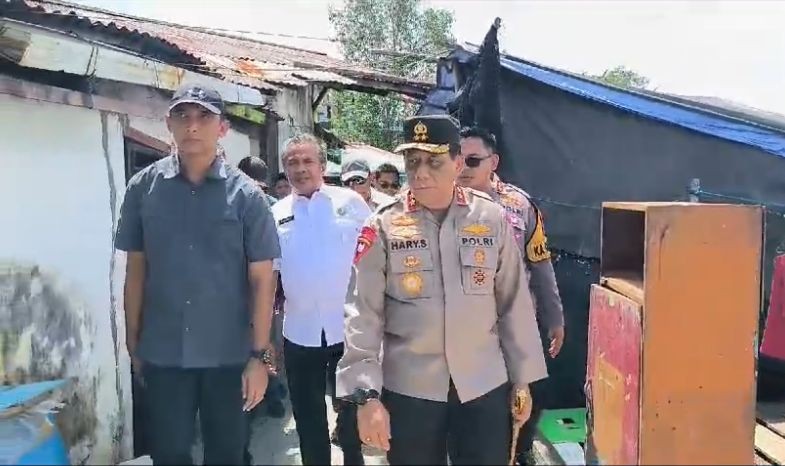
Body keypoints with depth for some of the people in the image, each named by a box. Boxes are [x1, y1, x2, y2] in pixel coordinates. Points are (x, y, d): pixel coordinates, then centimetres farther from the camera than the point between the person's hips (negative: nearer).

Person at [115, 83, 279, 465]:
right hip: (162, 354, 1)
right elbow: (136, 270, 6)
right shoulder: (143, 188, -1)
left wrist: (260, 355, -8)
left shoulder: (245, 194, -6)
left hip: (229, 355, -1)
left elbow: (262, 278, -5)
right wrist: (133, 343, 7)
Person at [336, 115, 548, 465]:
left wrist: (522, 380, 6)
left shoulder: (493, 219, -2)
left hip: (486, 385, 1)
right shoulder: (383, 226, -6)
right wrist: (366, 394, -12)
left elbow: (515, 304, 4)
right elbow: (362, 314, -6)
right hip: (407, 389, -1)